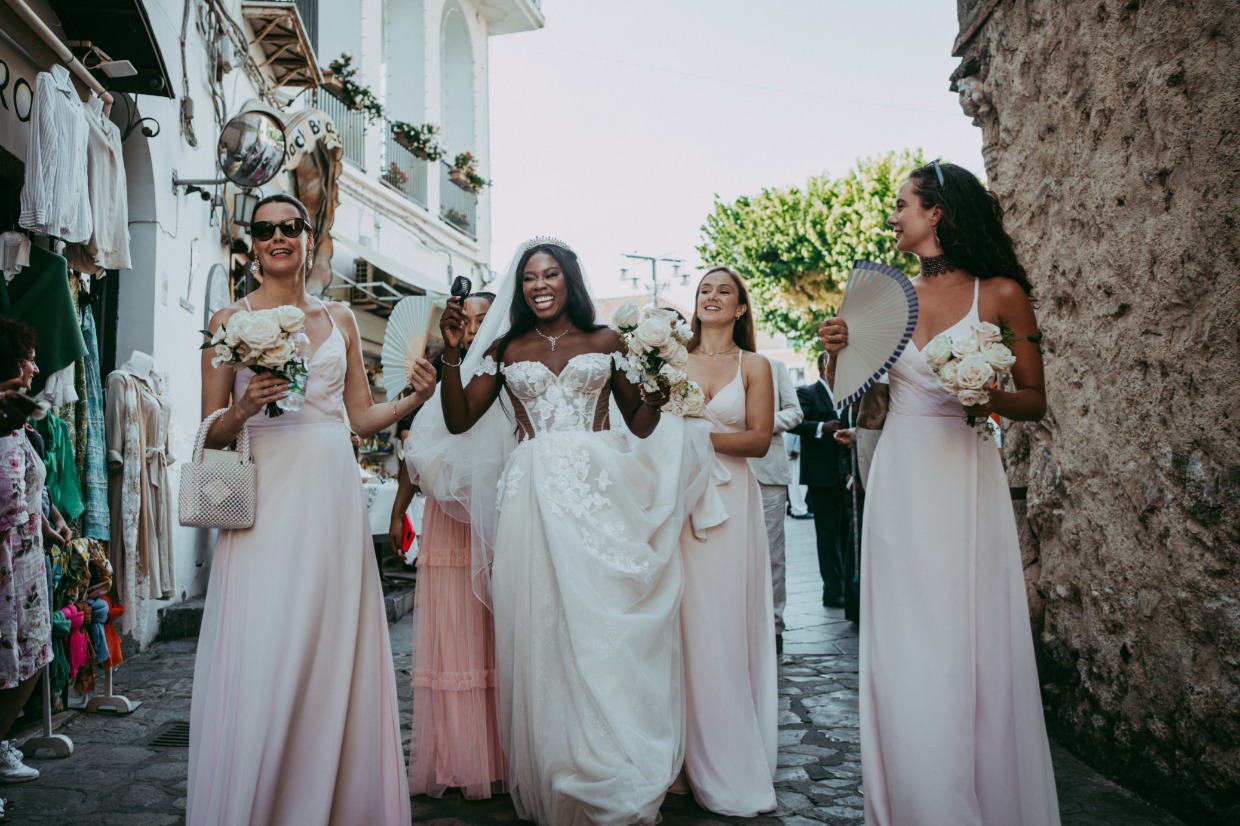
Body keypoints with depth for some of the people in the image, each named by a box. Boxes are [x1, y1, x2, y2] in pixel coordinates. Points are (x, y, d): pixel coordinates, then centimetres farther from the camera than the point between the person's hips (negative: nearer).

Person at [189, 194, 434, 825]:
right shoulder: (230, 322, 6)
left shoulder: (340, 320, 14)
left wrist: (412, 399, -2)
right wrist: (243, 410, -16)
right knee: (263, 651, -5)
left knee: (335, 646, 4)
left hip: (333, 491, 3)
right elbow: (211, 434, 4)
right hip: (266, 493, -2)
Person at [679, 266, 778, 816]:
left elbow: (759, 439, -2)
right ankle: (694, 759, 12)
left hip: (730, 500, -1)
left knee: (727, 623, -1)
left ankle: (732, 766, 11)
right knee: (685, 624, 0)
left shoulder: (754, 366, 8)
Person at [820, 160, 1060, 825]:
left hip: (965, 478, -3)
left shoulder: (1000, 293, 0)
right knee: (905, 652, 6)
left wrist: (994, 398, -17)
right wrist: (838, 354, -7)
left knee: (969, 645, 2)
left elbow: (1035, 400, 4)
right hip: (899, 481, 3)